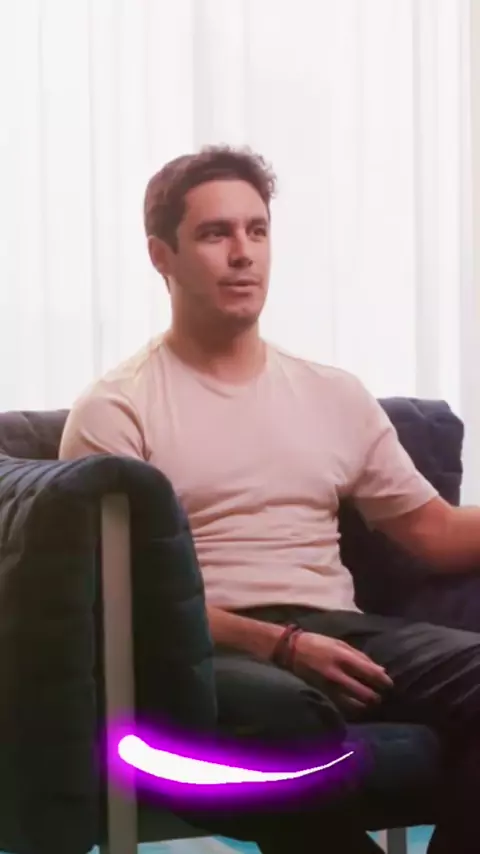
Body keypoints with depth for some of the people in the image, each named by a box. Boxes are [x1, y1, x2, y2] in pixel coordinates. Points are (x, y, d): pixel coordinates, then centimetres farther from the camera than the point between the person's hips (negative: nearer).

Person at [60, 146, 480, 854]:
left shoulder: (336, 396, 20)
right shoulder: (115, 411, 4)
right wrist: (279, 645, -16)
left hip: (338, 634, 5)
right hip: (207, 653, -4)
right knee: (282, 709, -41)